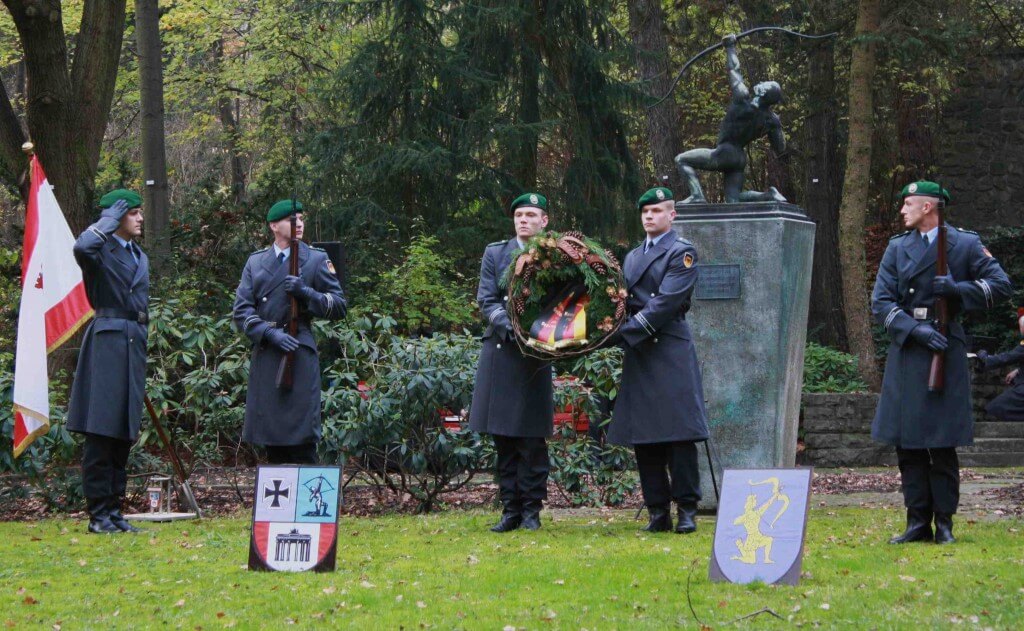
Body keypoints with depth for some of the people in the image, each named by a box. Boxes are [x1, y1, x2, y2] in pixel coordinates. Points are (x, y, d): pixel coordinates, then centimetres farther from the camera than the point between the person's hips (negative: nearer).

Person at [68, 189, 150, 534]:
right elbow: (81, 248, -30)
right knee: (100, 431, -7)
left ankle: (114, 509, 13)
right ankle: (98, 514, -6)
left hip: (134, 344, 8)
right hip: (107, 340, -8)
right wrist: (108, 222, -14)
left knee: (124, 434, 8)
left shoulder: (140, 256, 20)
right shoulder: (102, 250, -5)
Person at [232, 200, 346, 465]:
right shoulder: (255, 262, 12)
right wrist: (270, 333, -11)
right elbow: (241, 310, 5)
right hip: (265, 357, 4)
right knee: (270, 436, 9)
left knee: (301, 438, -8)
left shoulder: (317, 259, 4)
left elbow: (340, 307, 3)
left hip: (300, 353, -3)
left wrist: (306, 292, -13)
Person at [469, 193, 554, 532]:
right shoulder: (495, 253, 11)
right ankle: (510, 509, 10)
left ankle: (531, 510, 5)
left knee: (532, 439, -2)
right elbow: (486, 299, 4)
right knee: (503, 440, 5)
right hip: (499, 351, 3)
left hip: (535, 354, -3)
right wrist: (504, 322, -15)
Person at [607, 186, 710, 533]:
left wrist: (627, 331, -16)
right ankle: (658, 512, 7)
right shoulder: (632, 257, 21)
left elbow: (667, 302, -12)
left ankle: (686, 510, -4)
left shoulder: (683, 252, -1)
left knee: (679, 433, -8)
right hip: (638, 355, 7)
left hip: (671, 352, -7)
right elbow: (624, 302, 17)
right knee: (643, 438, 4)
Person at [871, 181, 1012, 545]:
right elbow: (880, 302, 3)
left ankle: (944, 523, 6)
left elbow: (1001, 285, 2)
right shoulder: (897, 248, 11)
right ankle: (918, 523, 9)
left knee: (943, 442, -2)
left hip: (945, 351, -3)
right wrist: (916, 329, -12)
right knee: (906, 441, 2)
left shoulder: (965, 244, 3)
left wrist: (958, 289, -13)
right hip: (905, 352, 3)